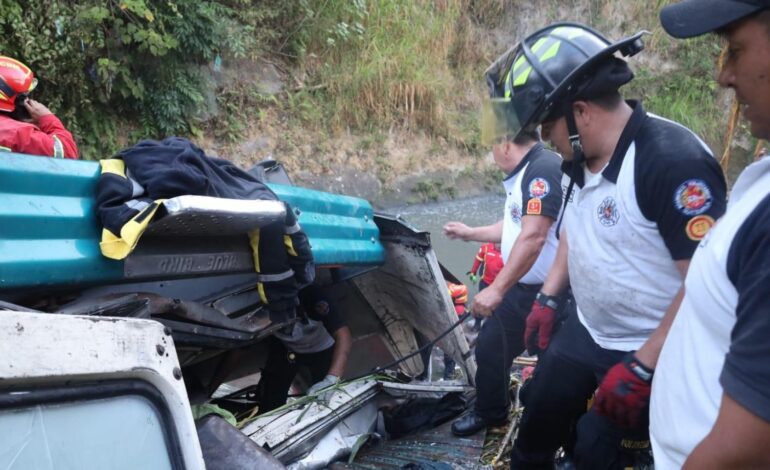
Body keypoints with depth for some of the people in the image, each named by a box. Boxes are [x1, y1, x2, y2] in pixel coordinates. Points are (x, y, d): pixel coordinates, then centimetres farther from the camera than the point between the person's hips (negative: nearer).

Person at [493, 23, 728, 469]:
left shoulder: (675, 161, -28)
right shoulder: (583, 159, -1)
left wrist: (645, 368, -27)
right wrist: (547, 298, 10)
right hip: (585, 331, 8)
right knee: (538, 421, 16)